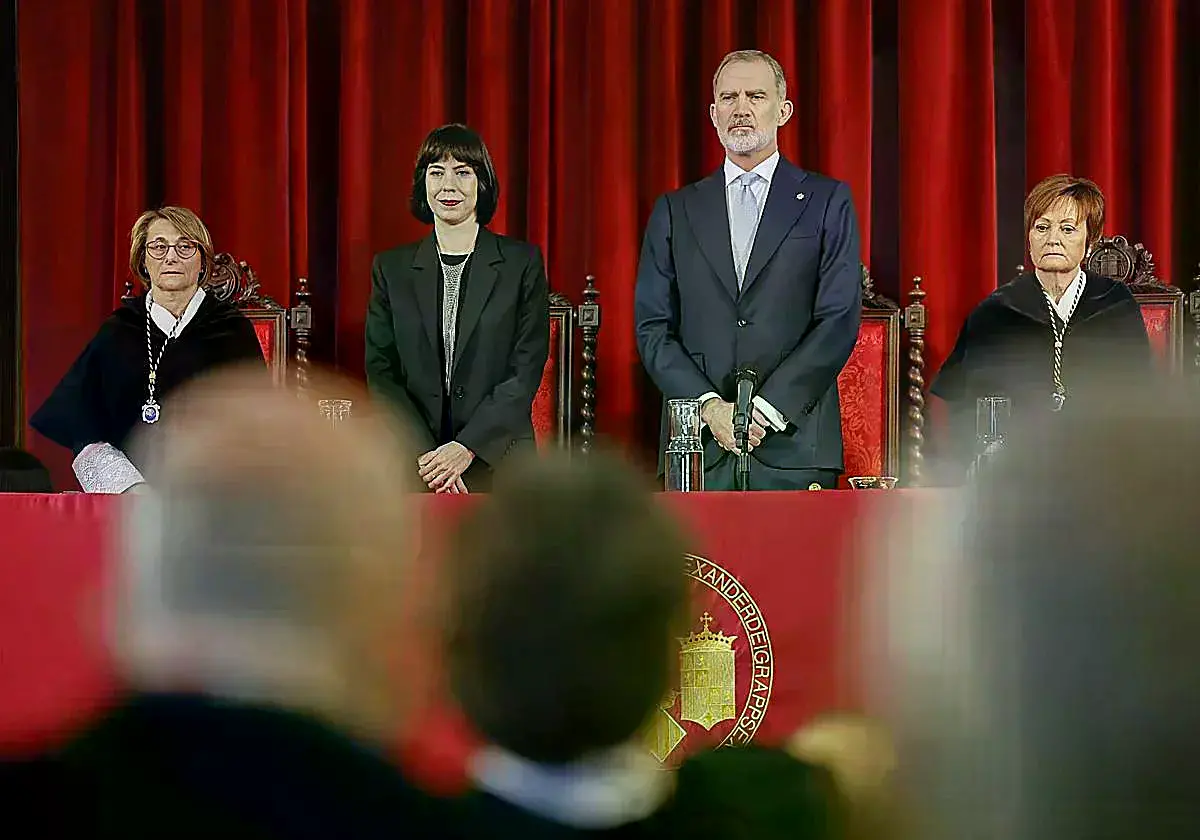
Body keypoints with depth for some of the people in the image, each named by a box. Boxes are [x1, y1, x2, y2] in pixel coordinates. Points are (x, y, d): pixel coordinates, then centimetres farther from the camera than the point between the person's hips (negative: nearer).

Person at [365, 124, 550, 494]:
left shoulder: (522, 262, 3)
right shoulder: (391, 268, 10)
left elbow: (527, 370, -2)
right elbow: (381, 372, 4)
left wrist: (467, 448, -12)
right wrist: (425, 455, -9)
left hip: (499, 461, -1)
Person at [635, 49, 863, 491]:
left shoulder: (828, 201, 8)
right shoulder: (675, 211, 14)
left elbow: (840, 320, -1)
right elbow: (653, 328, 8)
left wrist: (766, 409, -10)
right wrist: (710, 406, -8)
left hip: (793, 447, -1)